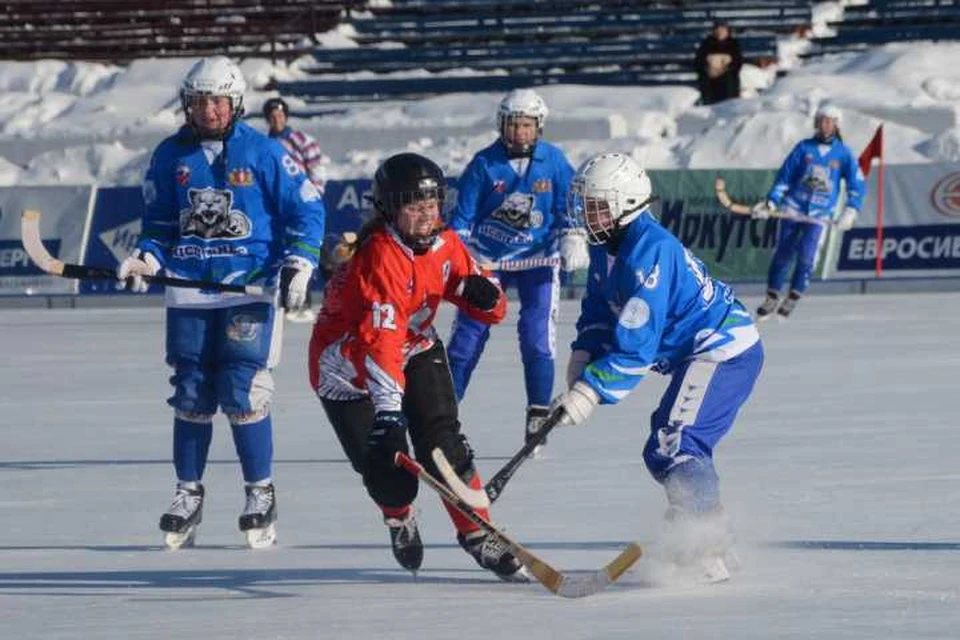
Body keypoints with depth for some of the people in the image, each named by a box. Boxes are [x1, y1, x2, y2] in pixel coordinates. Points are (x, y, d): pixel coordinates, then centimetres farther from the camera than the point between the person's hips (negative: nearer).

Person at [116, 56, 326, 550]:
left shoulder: (263, 153, -2)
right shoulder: (171, 156, 8)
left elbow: (307, 209, 1)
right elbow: (159, 221, 17)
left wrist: (297, 265, -10)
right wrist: (146, 260, -1)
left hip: (250, 290, -4)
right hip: (188, 292, 4)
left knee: (243, 394, -9)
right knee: (191, 395, 5)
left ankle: (260, 493, 4)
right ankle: (188, 493, 17)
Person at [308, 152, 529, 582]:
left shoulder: (444, 244, -8)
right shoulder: (378, 257, -32)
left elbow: (492, 311, 0)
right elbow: (379, 340, -43)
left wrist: (482, 293, -25)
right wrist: (387, 411, -53)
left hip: (416, 350, 6)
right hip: (347, 364, -6)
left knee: (444, 445, -14)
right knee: (389, 477, -8)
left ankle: (477, 537, -1)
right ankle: (399, 517, 29)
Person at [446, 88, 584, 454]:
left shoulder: (554, 162, -4)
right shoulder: (484, 164, -8)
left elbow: (568, 207, 5)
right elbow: (463, 217, -3)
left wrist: (572, 242, -8)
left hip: (537, 258, 0)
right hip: (487, 257, 0)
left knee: (537, 335, -11)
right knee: (468, 335, -4)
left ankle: (538, 417, -1)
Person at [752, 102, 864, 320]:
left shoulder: (844, 154, 3)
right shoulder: (804, 148, 4)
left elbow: (856, 184, 5)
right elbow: (784, 176, 6)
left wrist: (850, 211, -8)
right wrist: (771, 202, -4)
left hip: (820, 212, -1)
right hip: (793, 206, 1)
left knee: (806, 254, -14)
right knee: (783, 252, -4)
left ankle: (793, 298, -1)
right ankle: (772, 296, 8)